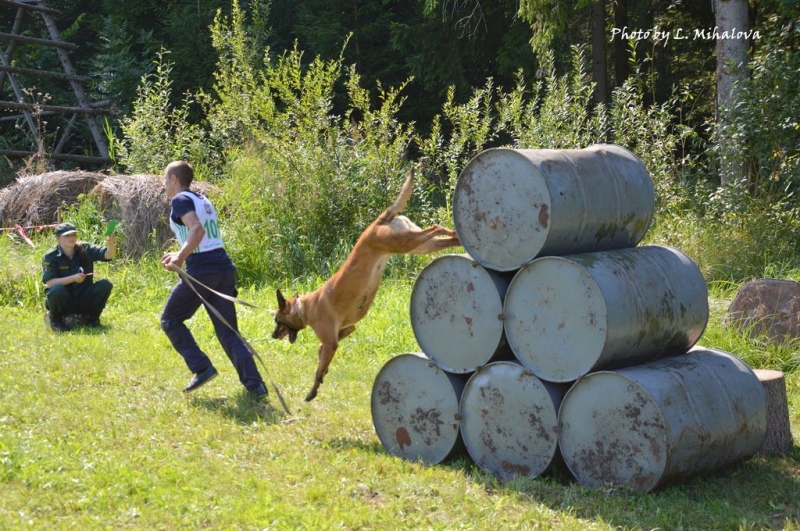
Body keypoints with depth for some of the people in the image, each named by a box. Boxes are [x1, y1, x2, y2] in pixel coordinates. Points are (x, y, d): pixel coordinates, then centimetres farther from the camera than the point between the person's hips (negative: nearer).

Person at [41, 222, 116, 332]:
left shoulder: (85, 250, -3)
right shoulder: (50, 256, -10)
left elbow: (107, 255, -16)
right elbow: (49, 283, -19)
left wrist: (111, 245, -39)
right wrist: (73, 278, -28)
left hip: (84, 301, 3)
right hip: (63, 301, -3)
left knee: (105, 285, -20)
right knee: (57, 289, -36)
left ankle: (92, 318, 2)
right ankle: (54, 318, -5)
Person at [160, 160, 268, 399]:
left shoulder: (180, 200, -3)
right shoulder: (203, 200, 23)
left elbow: (197, 229, -21)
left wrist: (180, 257, -26)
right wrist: (181, 255, 33)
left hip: (201, 271, -8)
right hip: (224, 268, 8)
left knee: (170, 320, 12)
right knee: (228, 332, 7)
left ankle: (201, 368, -1)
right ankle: (255, 384, -7)